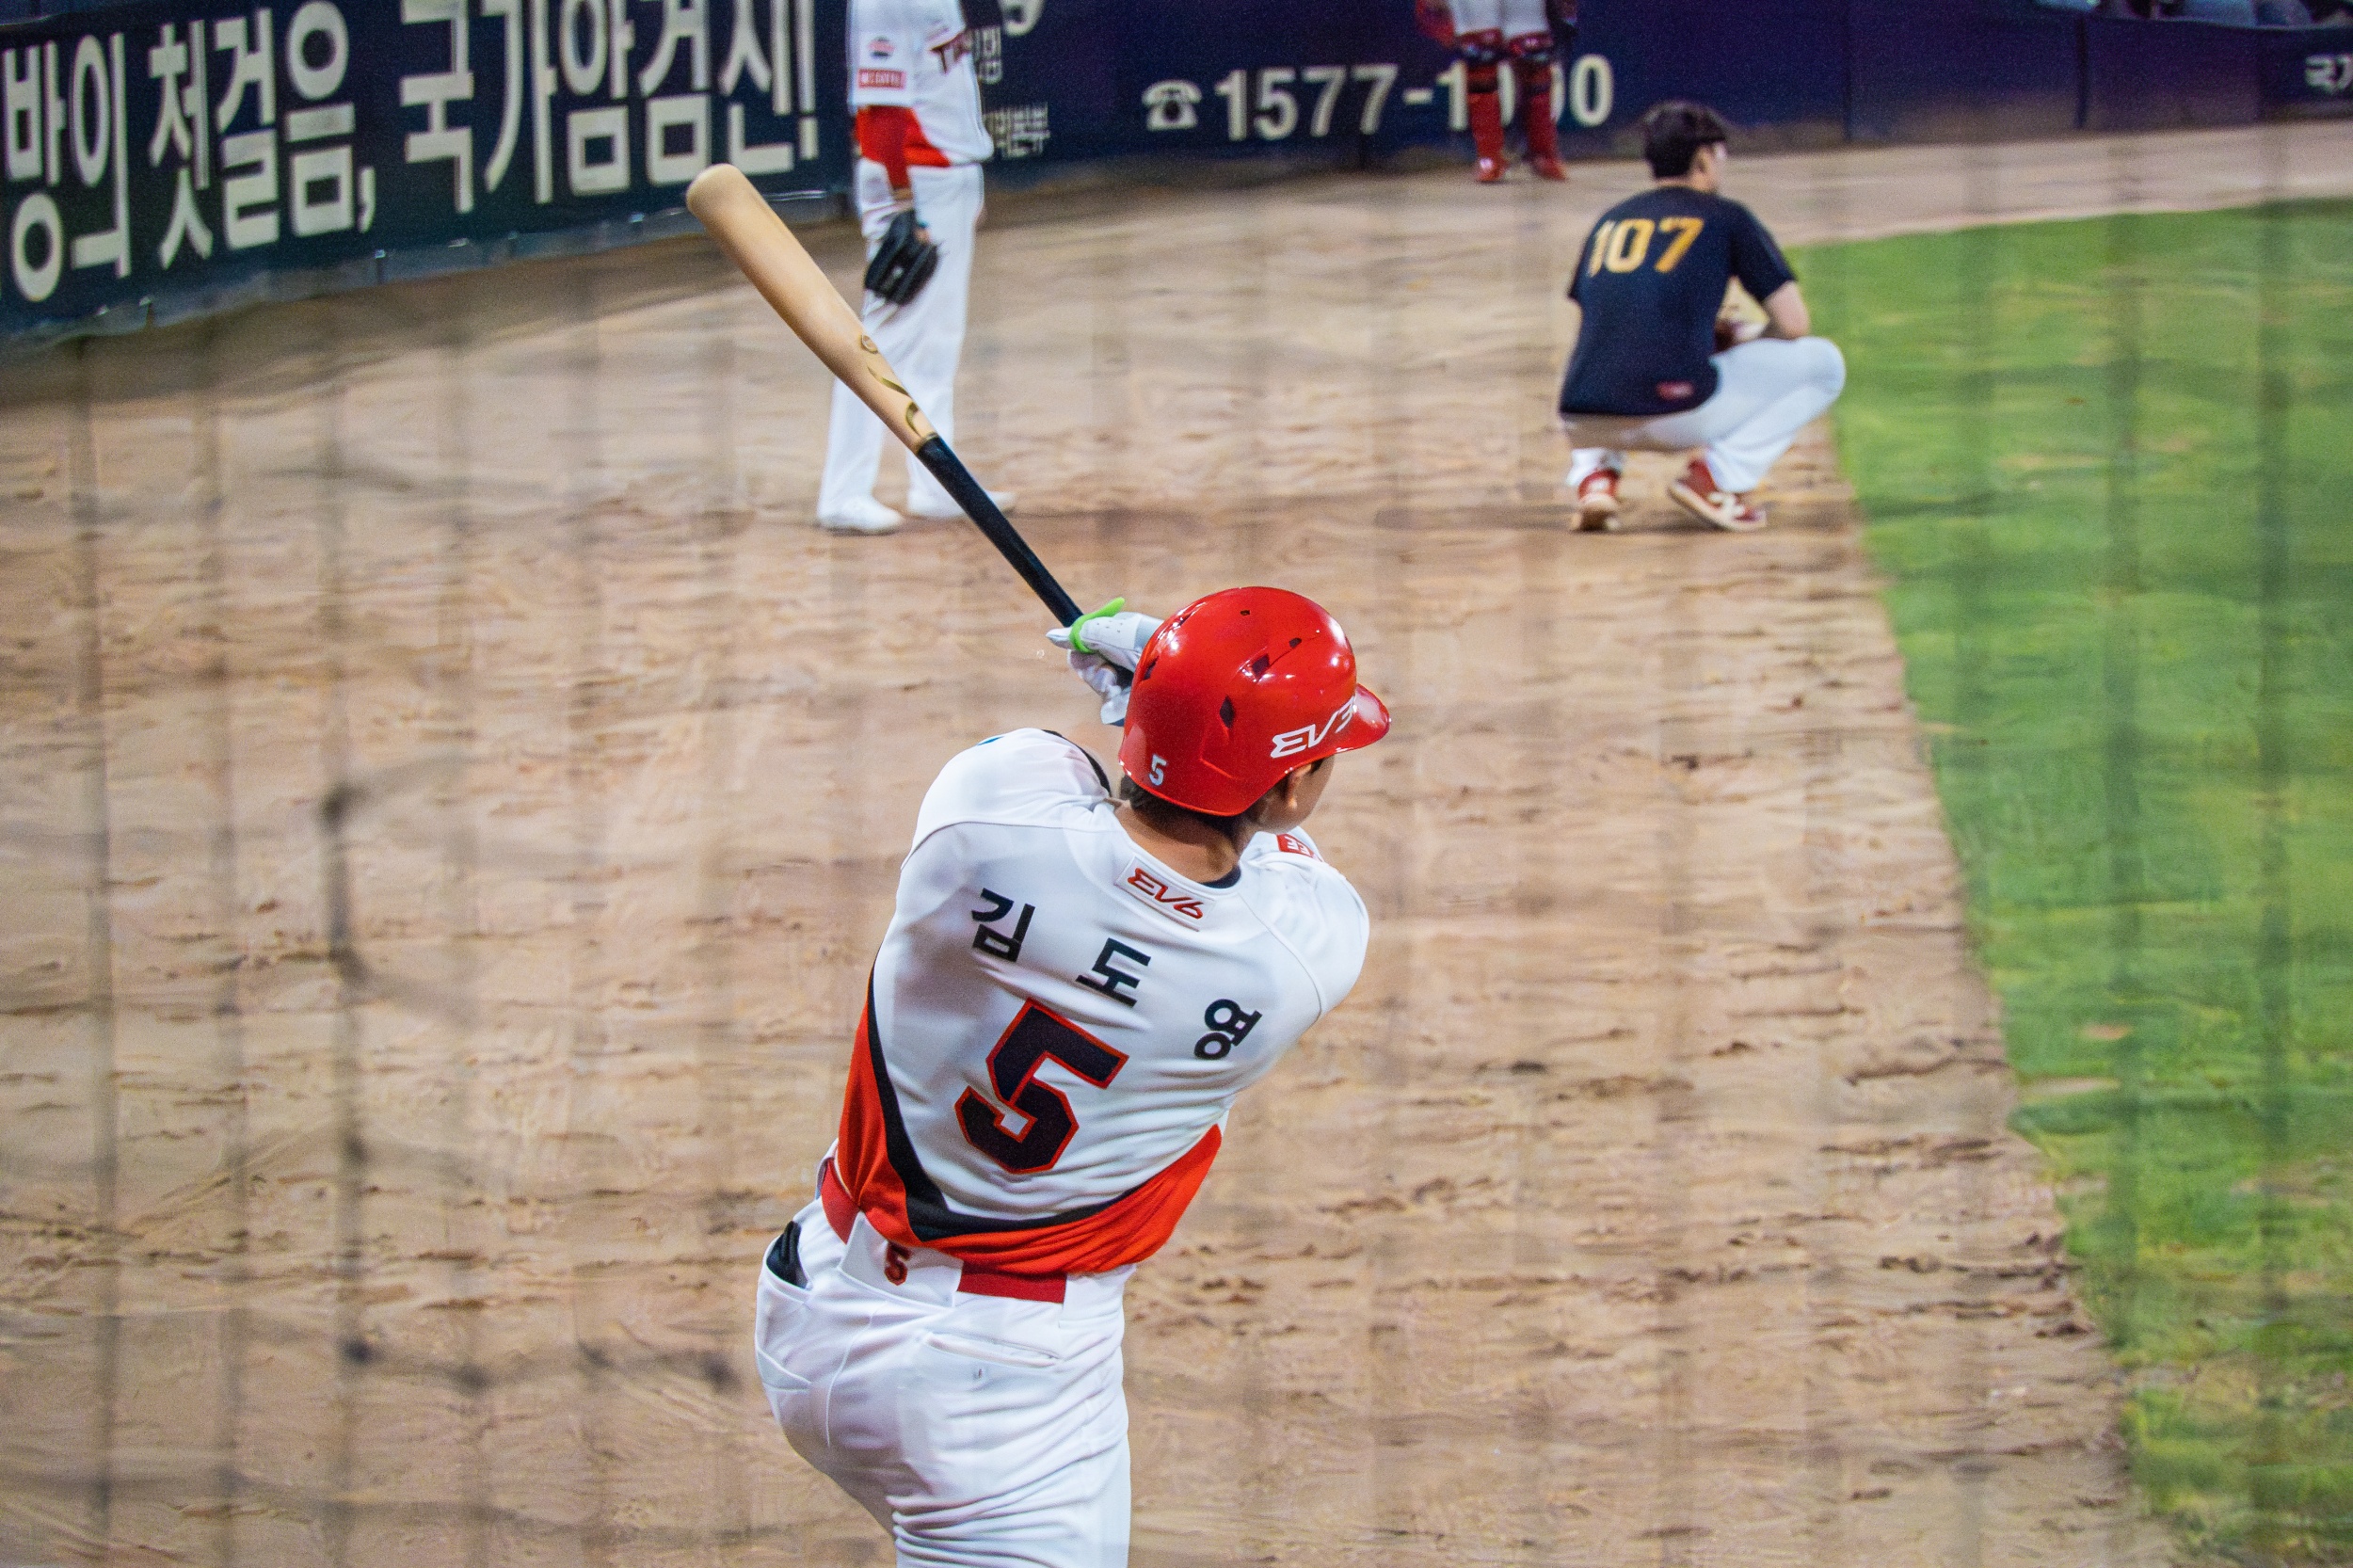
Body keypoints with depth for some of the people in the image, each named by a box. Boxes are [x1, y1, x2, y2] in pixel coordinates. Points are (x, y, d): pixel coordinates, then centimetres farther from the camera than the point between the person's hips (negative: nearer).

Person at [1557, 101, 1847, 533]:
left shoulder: (1610, 221, 22)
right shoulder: (1726, 218, 9)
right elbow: (1793, 324, 7)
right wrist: (1740, 343, 28)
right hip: (1675, 414, -5)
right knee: (1822, 362, 14)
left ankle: (1594, 472, 12)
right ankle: (1716, 477, -1)